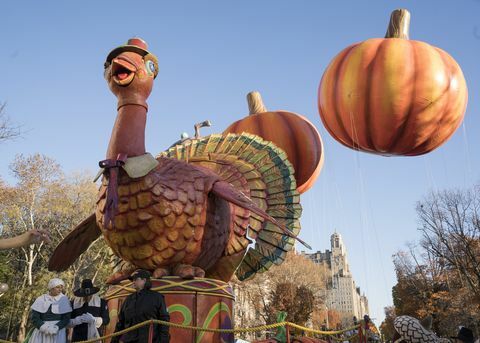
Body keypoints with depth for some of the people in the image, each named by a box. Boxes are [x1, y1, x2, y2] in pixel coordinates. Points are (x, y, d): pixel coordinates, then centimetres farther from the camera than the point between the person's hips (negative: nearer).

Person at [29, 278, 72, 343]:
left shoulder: (64, 300, 1)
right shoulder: (40, 300, 4)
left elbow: (66, 319, -2)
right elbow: (34, 318, -1)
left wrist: (55, 328, -17)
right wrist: (44, 328, -17)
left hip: (57, 333, -1)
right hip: (41, 331, 2)